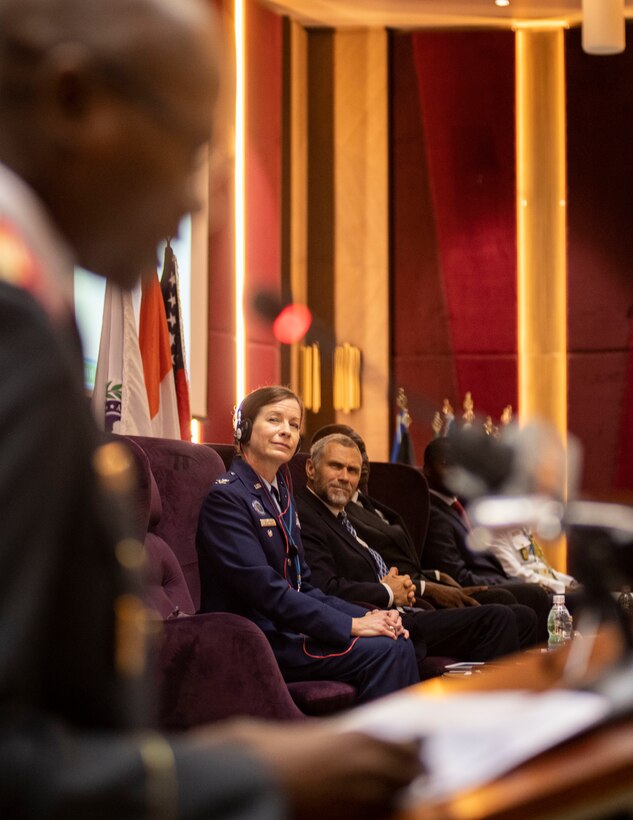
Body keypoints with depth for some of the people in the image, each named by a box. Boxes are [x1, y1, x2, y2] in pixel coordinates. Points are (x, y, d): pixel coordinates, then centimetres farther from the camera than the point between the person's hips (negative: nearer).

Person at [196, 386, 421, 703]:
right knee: (384, 653, -21)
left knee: (398, 644, -14)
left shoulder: (281, 496, 18)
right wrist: (350, 625, -18)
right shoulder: (226, 496, -10)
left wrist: (366, 616, -1)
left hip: (286, 630, 8)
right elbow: (266, 592, -18)